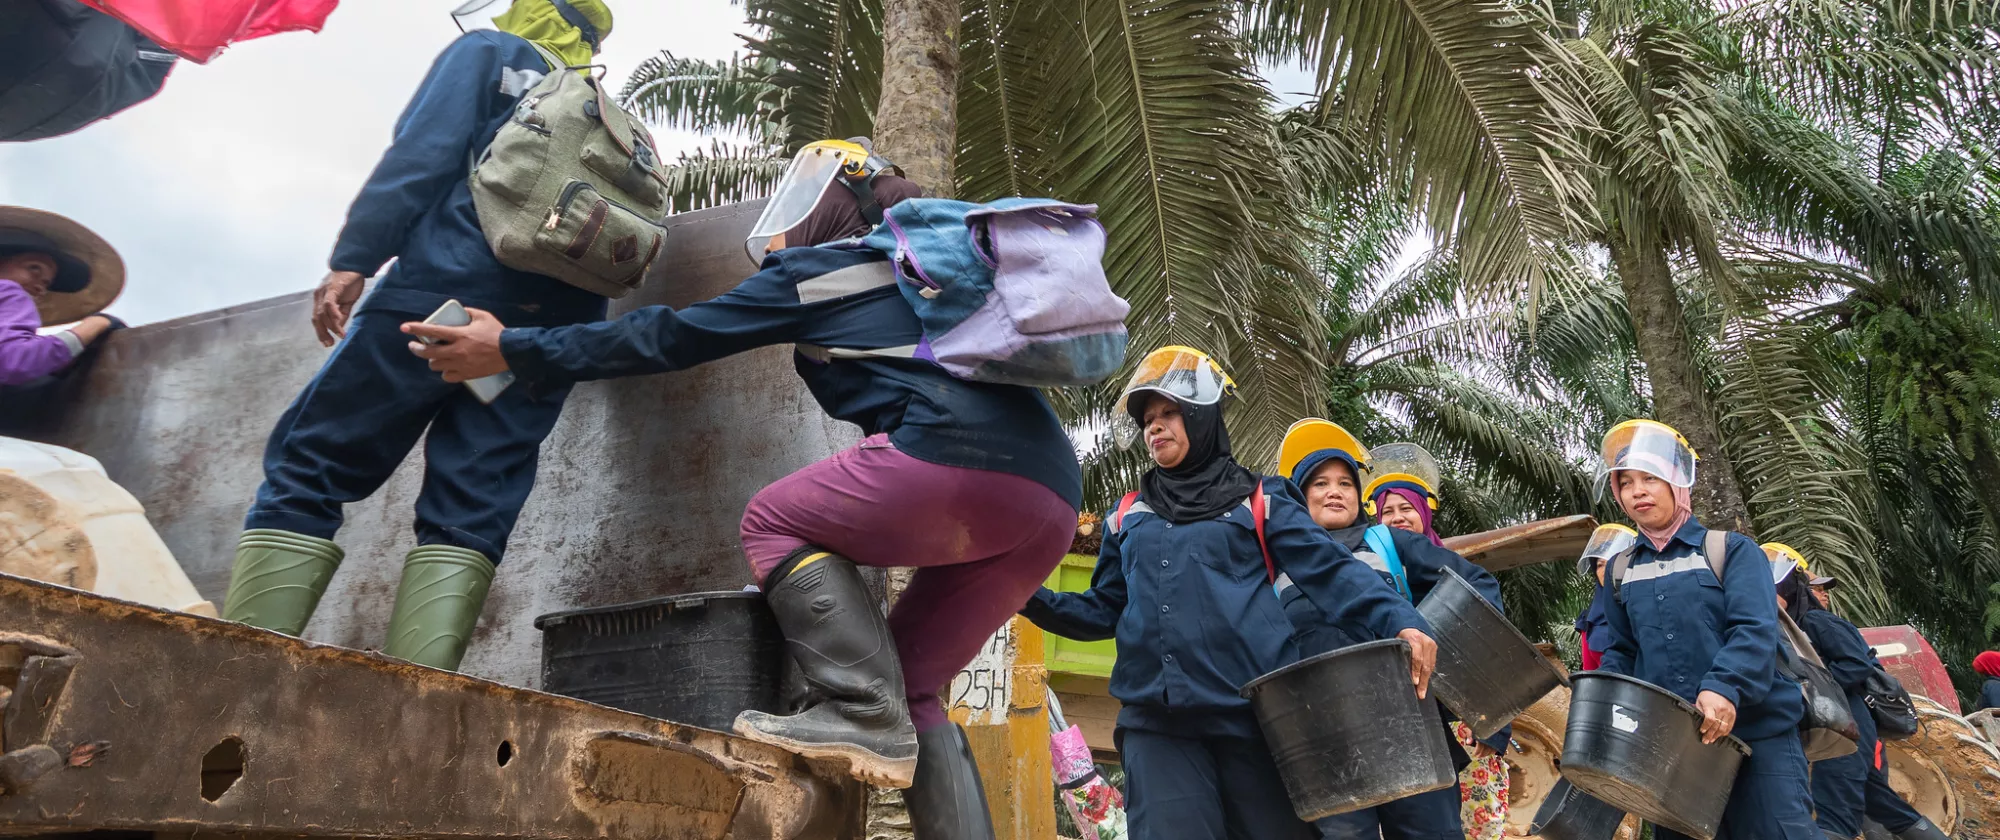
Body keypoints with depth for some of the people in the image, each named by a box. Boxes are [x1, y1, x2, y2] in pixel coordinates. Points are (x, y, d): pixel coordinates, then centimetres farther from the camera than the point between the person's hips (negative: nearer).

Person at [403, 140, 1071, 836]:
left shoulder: (812, 271, 13)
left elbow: (669, 338, 13)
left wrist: (513, 351, 20)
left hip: (962, 458, -8)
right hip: (1052, 499, 8)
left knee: (773, 524, 11)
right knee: (913, 683, 17)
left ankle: (867, 715, -4)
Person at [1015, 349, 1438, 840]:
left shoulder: (1259, 500, 10)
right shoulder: (1127, 518, 20)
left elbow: (1330, 571, -1)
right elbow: (1105, 610, 20)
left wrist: (1399, 623, -18)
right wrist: (1031, 598, 4)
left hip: (1254, 713, -2)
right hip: (1157, 722, 2)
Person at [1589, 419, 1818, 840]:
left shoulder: (1731, 550, 2)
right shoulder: (1620, 571, 14)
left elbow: (1755, 630, -12)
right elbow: (1620, 652, 18)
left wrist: (1725, 687, -29)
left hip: (1756, 733, -4)